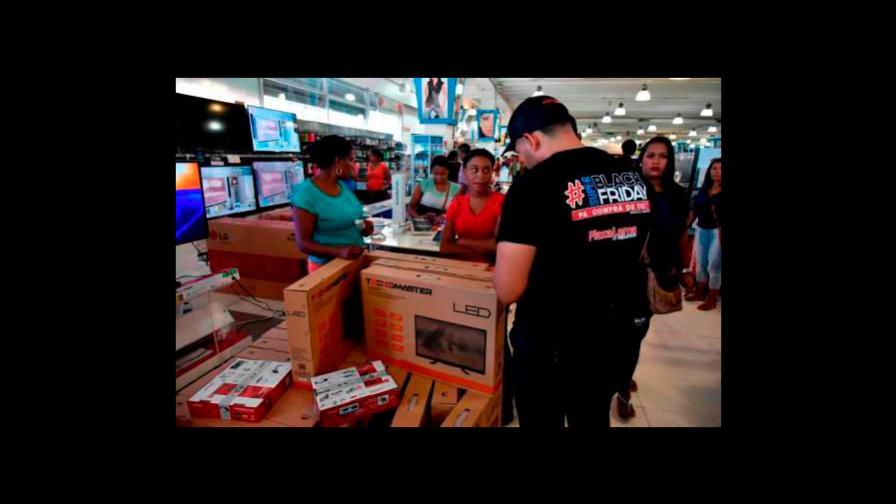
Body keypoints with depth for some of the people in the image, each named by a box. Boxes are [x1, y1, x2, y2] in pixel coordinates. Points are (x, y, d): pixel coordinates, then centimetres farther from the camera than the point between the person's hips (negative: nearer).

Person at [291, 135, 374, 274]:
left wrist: (363, 226, -3)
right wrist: (340, 252, -30)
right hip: (326, 266, -7)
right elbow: (303, 243, -18)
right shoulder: (306, 194, -19)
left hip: (355, 260, 7)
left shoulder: (342, 185, 3)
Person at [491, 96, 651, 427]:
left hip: (550, 346, -6)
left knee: (543, 422, 19)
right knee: (594, 421, 29)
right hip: (616, 339, 7)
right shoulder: (633, 177, 1)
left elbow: (507, 291, -22)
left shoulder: (534, 184, -20)